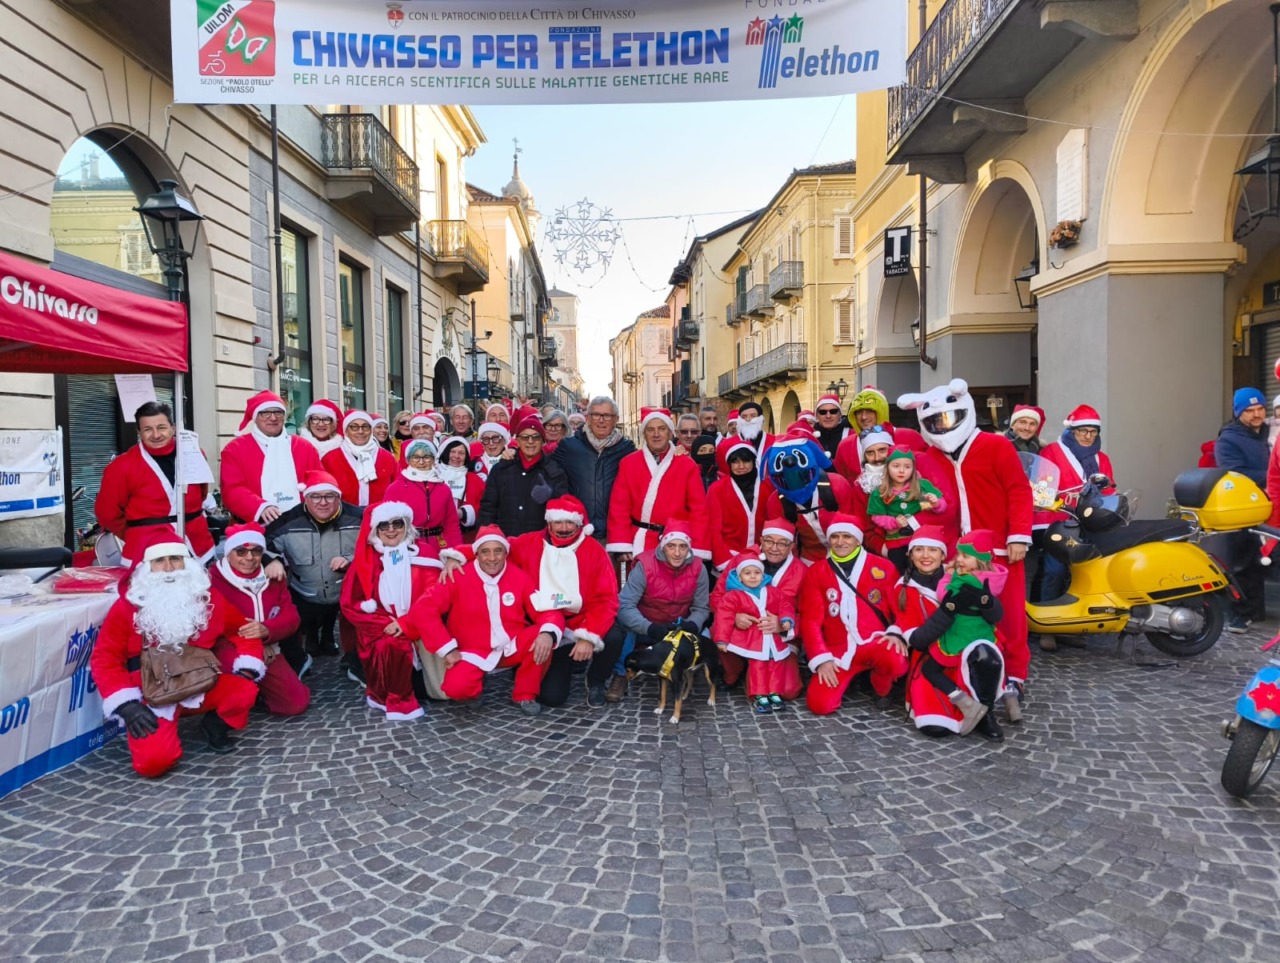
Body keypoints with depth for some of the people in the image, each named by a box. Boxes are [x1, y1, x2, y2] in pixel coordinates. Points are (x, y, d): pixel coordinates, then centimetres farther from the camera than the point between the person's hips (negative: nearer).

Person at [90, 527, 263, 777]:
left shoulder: (208, 599, 0)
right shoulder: (127, 607, -6)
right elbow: (105, 659, -5)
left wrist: (247, 669, -7)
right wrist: (126, 704, -15)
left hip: (200, 688, 2)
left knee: (245, 691, -26)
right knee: (154, 760, -25)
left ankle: (216, 724, 8)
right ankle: (162, 728, 12)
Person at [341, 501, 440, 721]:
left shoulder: (422, 555, 5)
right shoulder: (366, 560, 6)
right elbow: (350, 603, 3)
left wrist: (405, 623, -19)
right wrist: (386, 623, -11)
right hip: (380, 630, -1)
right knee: (392, 645, -32)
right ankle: (397, 701, -10)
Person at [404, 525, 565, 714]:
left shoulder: (519, 577, -4)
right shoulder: (458, 576, -12)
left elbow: (546, 609, -6)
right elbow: (422, 610, -17)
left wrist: (548, 633, -30)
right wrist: (448, 648, -19)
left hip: (512, 648, 3)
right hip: (474, 652, -2)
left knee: (544, 637, -25)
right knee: (456, 686, -31)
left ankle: (525, 694, -2)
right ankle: (476, 689, 9)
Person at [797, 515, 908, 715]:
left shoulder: (882, 567, 3)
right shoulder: (816, 572, 5)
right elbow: (810, 620, 1)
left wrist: (897, 633, -18)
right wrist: (821, 658, -10)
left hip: (876, 643, -1)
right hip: (838, 650, 1)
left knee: (897, 662, -35)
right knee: (819, 704, -18)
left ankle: (882, 690, 3)